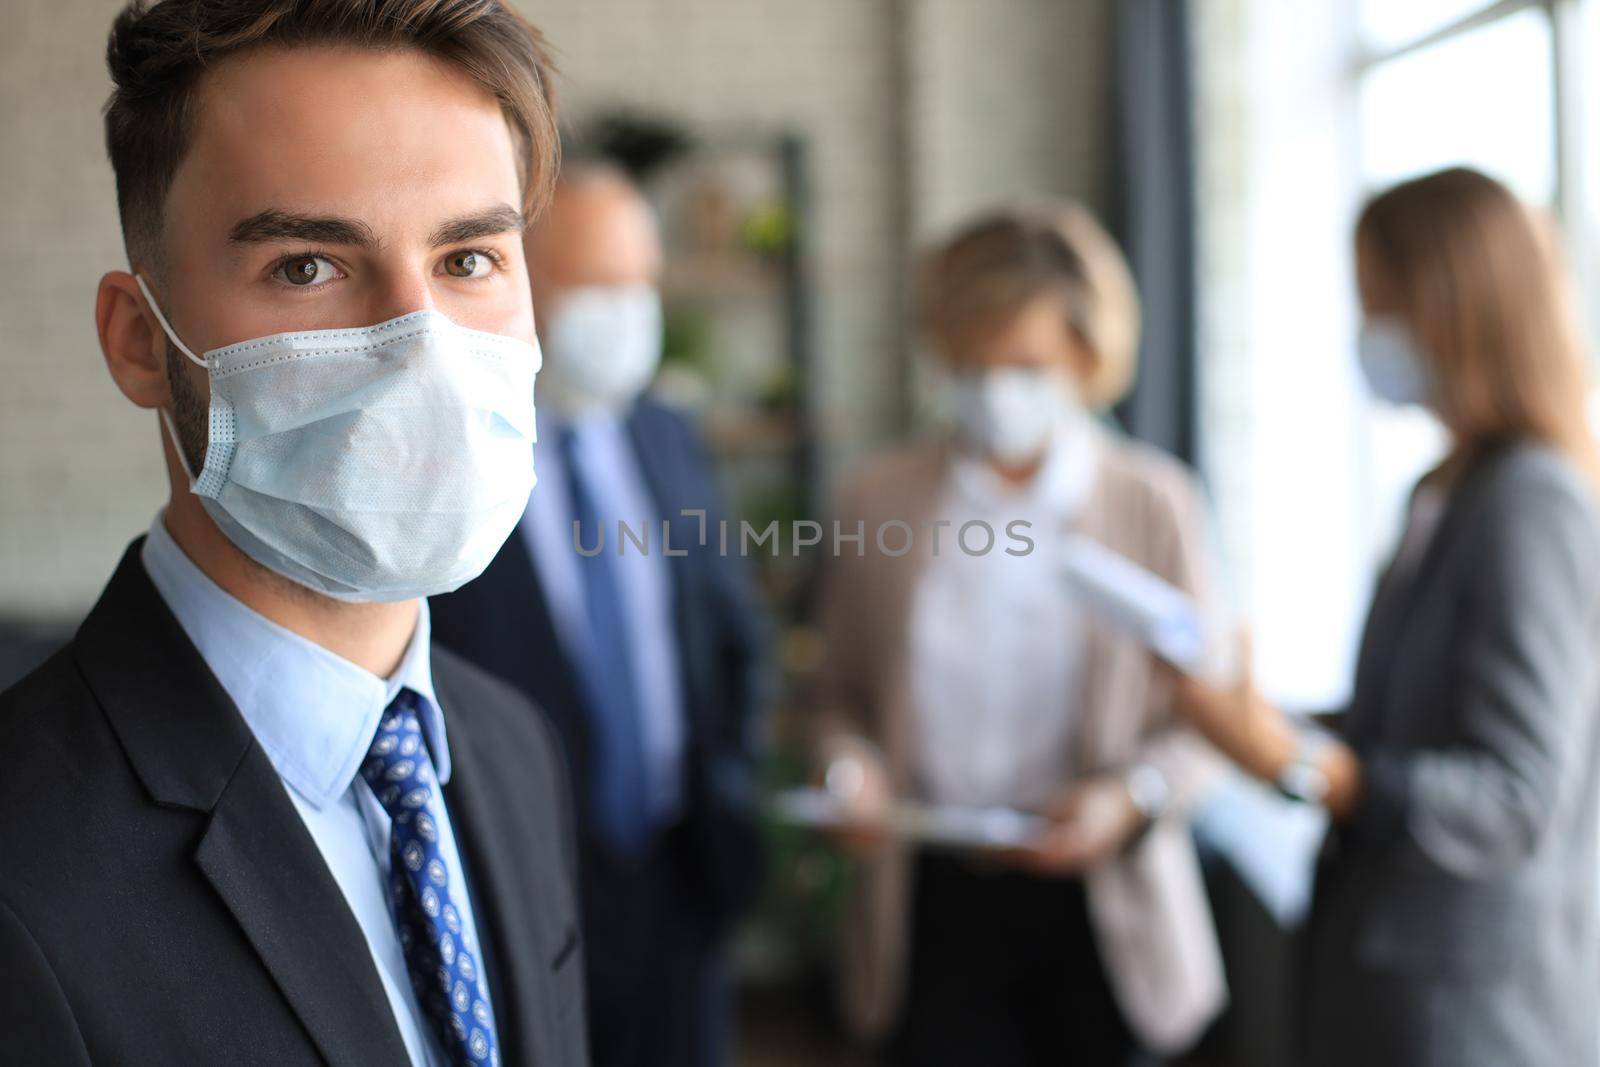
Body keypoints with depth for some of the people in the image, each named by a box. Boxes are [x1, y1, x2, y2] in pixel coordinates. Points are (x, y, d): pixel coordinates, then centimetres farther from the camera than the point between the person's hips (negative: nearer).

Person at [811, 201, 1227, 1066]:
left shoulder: (1152, 502, 1)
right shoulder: (879, 501, 4)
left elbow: (1201, 720, 3)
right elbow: (844, 694, 11)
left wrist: (1128, 798, -14)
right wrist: (850, 769, -9)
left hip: (1095, 904, 0)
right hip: (933, 905, 0)